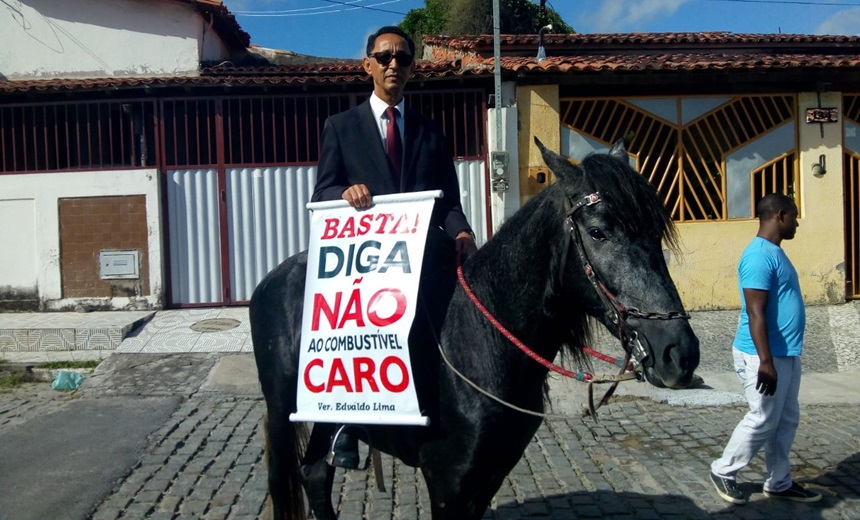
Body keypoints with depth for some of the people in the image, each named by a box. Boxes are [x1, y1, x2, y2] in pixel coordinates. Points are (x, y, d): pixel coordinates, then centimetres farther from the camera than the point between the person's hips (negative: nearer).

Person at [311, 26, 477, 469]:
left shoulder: (430, 131, 18)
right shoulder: (340, 126, 11)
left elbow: (448, 200, 12)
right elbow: (322, 195, 6)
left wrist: (460, 233, -10)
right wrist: (346, 191, -17)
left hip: (421, 255, 2)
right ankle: (346, 426, 6)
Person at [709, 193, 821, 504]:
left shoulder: (775, 252, 13)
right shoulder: (760, 256, -19)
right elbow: (755, 313, -24)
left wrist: (778, 358, 22)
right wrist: (766, 361, -26)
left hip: (786, 354, 10)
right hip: (763, 356, -10)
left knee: (786, 421, 15)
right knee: (762, 421, 0)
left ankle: (779, 483, 26)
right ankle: (723, 471, 17)